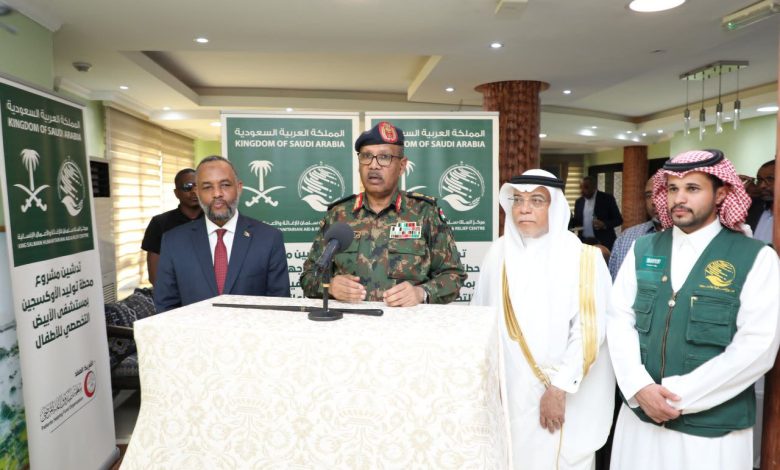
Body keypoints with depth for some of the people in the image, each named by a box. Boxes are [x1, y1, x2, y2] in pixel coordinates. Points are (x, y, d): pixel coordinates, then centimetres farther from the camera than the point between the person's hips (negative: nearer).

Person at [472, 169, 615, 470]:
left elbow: (588, 331, -12)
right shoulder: (499, 252, 0)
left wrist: (559, 388, -15)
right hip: (509, 391, 3)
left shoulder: (583, 257, -8)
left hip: (566, 398, -3)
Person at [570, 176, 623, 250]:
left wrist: (604, 224, -19)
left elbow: (618, 219, -1)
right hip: (584, 242, 4)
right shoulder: (579, 201, 11)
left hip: (604, 243, -3)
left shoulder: (607, 199, -2)